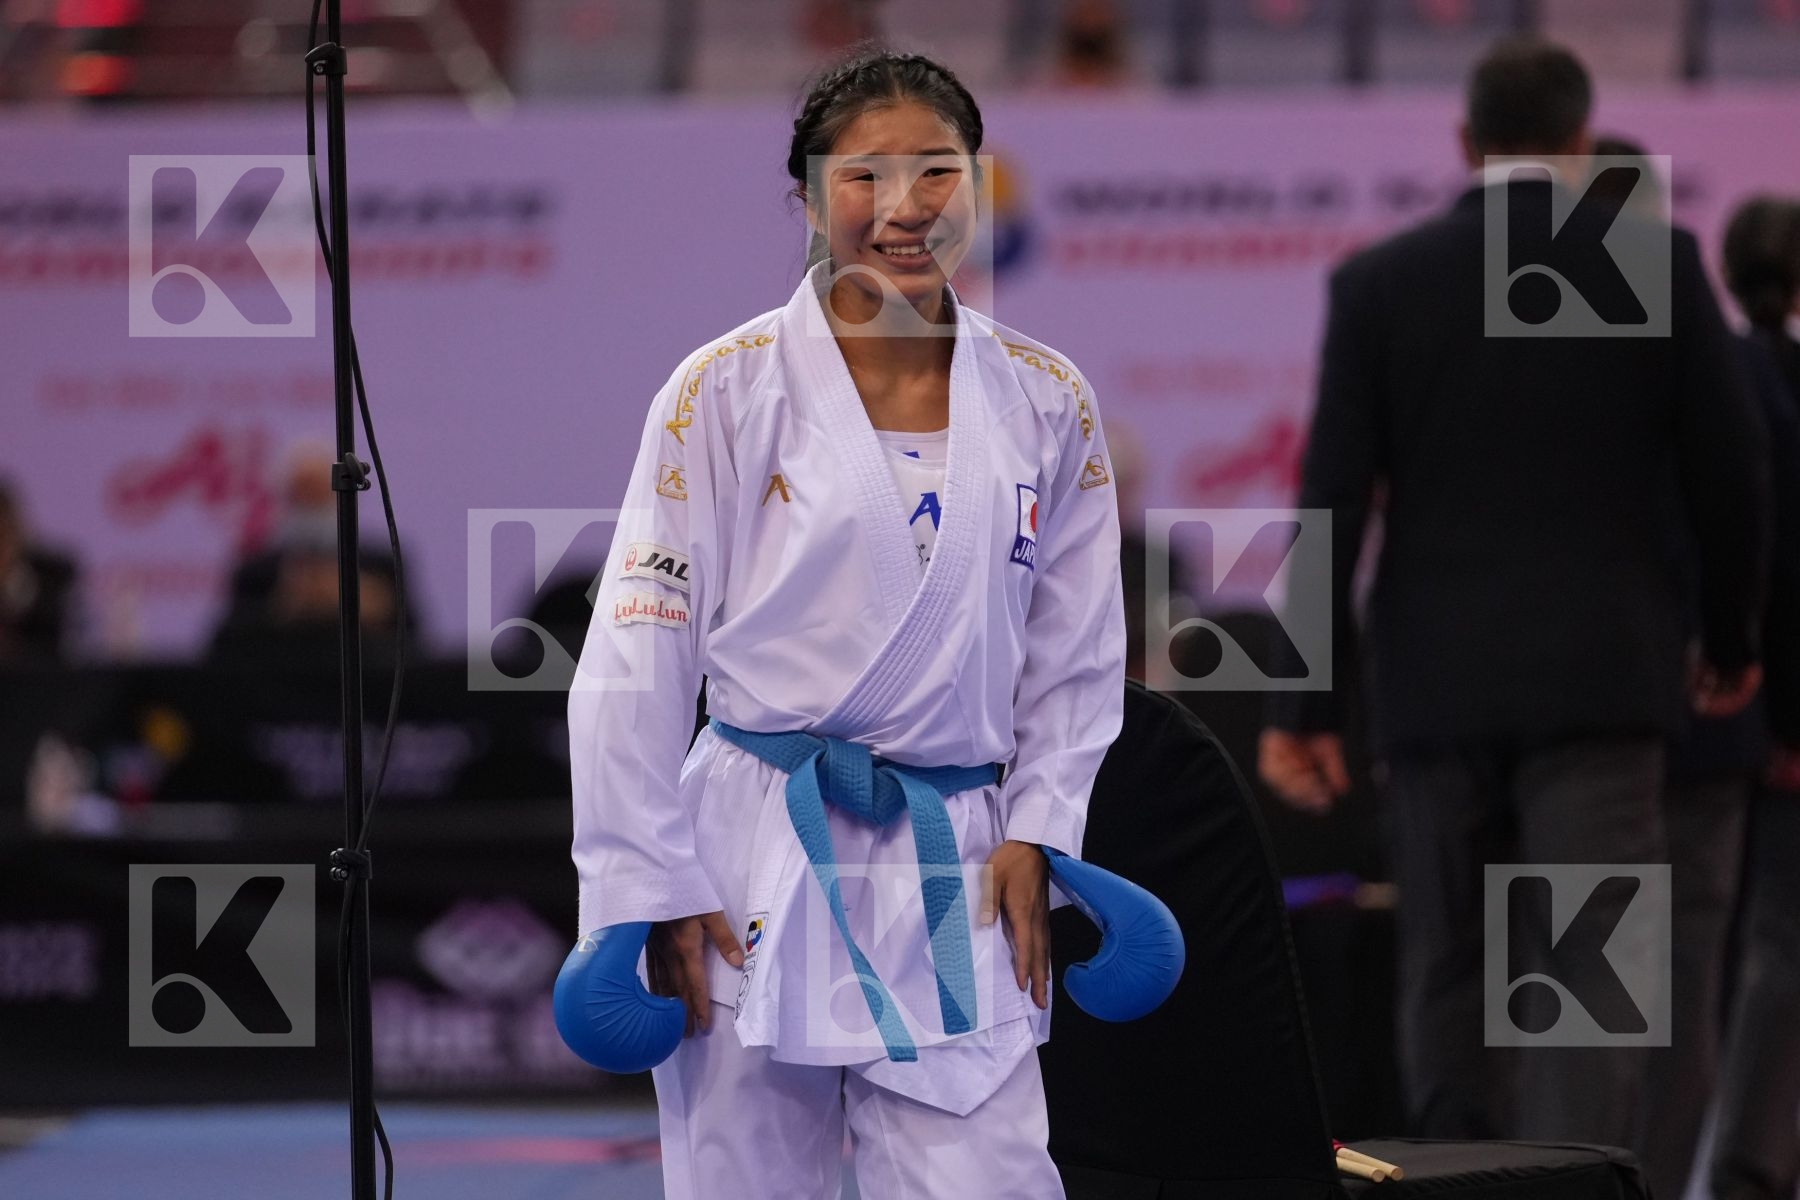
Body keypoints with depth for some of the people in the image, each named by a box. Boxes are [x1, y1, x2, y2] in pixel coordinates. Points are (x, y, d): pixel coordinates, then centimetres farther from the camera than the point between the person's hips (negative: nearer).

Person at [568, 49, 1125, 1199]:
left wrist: (1036, 835, 2)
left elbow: (1076, 657, 14)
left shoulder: (1046, 402, 6)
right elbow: (635, 661, -3)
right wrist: (652, 890, -6)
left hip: (954, 876, 2)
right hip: (757, 871, -2)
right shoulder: (726, 391, -3)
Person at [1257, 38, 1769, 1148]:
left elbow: (1333, 501, -1)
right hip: (1598, 681, -2)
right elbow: (1730, 469, 2)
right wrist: (1732, 638, 17)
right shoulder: (1660, 266, -2)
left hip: (1435, 683, 2)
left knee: (1449, 976, 12)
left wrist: (1305, 702, 2)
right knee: (1591, 978, -7)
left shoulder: (1380, 283, 1)